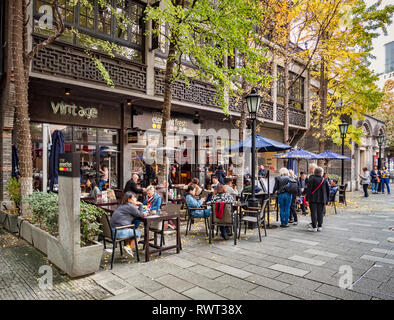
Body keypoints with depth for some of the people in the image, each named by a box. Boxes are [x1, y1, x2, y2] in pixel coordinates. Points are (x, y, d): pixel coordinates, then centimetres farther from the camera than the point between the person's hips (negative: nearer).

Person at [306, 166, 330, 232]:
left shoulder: (312, 178, -8)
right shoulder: (324, 180, 3)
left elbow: (308, 189, -10)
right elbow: (327, 190, 10)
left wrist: (307, 198, -5)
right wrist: (326, 199, 17)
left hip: (313, 199, -3)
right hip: (322, 199, 3)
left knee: (314, 213, 0)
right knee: (320, 213, 10)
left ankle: (314, 227, 1)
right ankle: (320, 226, 14)